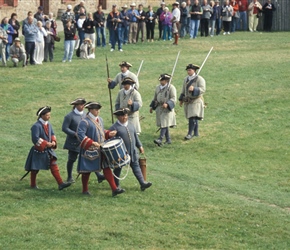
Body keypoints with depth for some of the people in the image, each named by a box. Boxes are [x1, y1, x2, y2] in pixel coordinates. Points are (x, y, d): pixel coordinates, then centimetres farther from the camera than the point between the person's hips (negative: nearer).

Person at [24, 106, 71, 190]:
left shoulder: (48, 124, 5)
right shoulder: (36, 126, -20)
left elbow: (52, 134, 16)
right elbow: (35, 139, -24)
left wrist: (53, 141, -5)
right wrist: (46, 144, -22)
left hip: (48, 150, 7)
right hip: (39, 150, -7)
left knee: (54, 166, 0)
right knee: (35, 169, 9)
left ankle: (60, 183, -3)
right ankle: (33, 185, 24)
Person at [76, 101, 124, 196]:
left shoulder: (100, 120, 12)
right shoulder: (85, 122, -14)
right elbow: (80, 134, -22)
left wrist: (109, 134, 4)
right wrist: (91, 142, -27)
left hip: (101, 149, 7)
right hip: (90, 151, -7)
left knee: (107, 168, 0)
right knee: (87, 171, 6)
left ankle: (114, 189, -3)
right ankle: (85, 190, 22)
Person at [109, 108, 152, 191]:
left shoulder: (130, 124, 9)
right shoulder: (114, 127, -13)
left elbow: (135, 135, 19)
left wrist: (140, 146, 20)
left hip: (133, 151, 6)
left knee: (136, 166, 3)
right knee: (118, 169, 8)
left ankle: (142, 183, 1)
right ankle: (116, 185, 23)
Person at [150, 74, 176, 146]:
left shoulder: (171, 88, -6)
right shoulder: (158, 88, 14)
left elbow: (173, 99, -13)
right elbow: (155, 98, 24)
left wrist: (167, 104, -29)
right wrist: (152, 107, 16)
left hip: (167, 108, -7)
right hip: (159, 108, 7)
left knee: (164, 124, -14)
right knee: (162, 124, 7)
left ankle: (160, 139, -23)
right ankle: (168, 140, 15)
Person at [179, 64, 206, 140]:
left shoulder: (200, 79, -11)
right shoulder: (186, 79, 9)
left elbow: (202, 90, -21)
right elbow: (183, 90, 18)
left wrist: (193, 89, -36)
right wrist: (181, 100, 13)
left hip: (196, 101, -6)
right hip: (188, 101, 6)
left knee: (192, 117, -14)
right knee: (193, 117, 12)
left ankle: (190, 134, -13)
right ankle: (196, 133, 20)